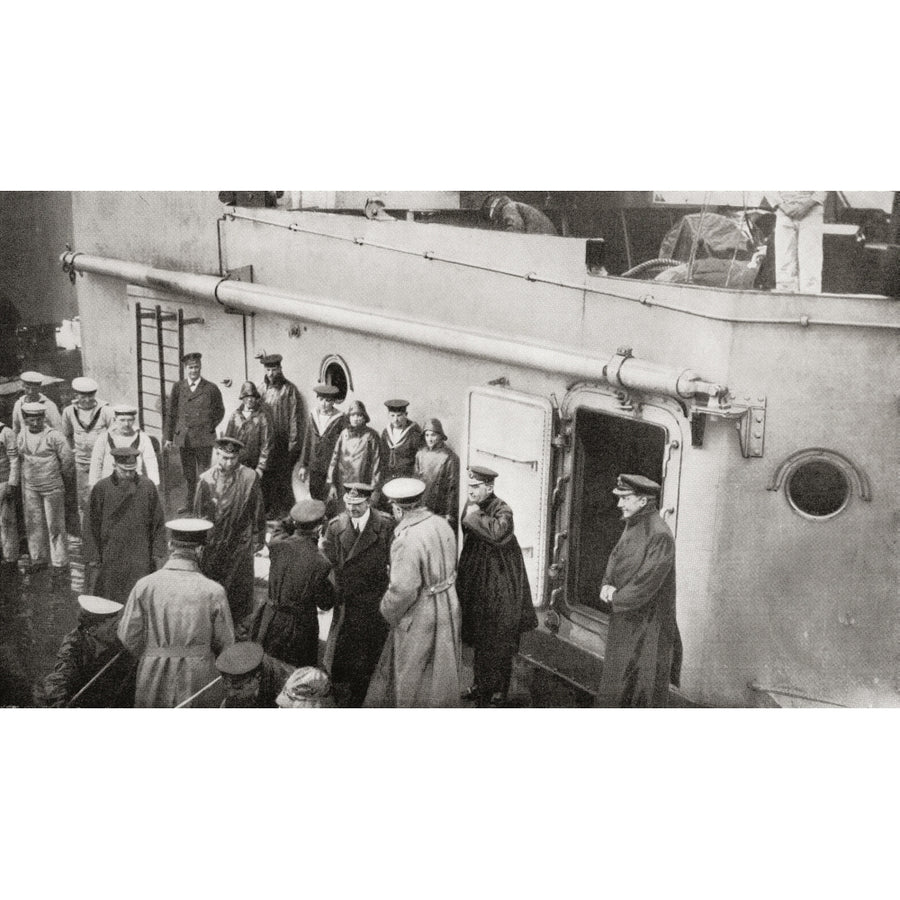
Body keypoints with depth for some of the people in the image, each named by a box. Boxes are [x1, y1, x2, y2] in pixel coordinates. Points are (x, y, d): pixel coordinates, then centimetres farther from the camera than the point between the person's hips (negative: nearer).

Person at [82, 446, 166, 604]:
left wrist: (158, 550, 3)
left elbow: (158, 521, 5)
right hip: (109, 559, 0)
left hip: (140, 559, 0)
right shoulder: (101, 488, -5)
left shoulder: (148, 487, -2)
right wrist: (92, 556, -1)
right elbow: (91, 525, 1)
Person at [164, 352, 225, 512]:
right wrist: (169, 437, 8)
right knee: (188, 473, 10)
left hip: (203, 438, -2)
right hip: (183, 437, 3)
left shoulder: (211, 389, -1)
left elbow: (220, 410, 12)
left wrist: (211, 426, 3)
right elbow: (171, 413, 10)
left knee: (203, 473, 0)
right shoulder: (178, 387, 5)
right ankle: (190, 502, 21)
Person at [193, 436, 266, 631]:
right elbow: (198, 513, -3)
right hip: (213, 541, 0)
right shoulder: (207, 480, -12)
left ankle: (237, 620, 34)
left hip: (240, 541, 0)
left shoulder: (249, 477, -13)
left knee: (239, 583, 15)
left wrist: (258, 538, 2)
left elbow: (257, 510, -3)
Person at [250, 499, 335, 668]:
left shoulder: (277, 546, -16)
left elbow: (280, 529, 11)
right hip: (301, 627, -3)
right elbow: (326, 603, -13)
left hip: (271, 621, 3)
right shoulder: (320, 564, -25)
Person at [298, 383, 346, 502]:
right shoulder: (312, 417, 6)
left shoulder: (340, 419, -8)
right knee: (315, 497, 9)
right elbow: (307, 442, 12)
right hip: (315, 468, 4)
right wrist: (303, 465, 11)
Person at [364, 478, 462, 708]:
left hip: (419, 615, -8)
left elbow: (403, 590, -26)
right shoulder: (441, 525, -5)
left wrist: (388, 611, -8)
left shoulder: (406, 541, -28)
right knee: (442, 669, 24)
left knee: (413, 674, 13)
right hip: (448, 606, 8)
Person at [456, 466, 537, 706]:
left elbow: (498, 532, -42)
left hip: (498, 586, -7)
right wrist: (462, 575, 18)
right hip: (475, 584, 7)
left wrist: (475, 517, -28)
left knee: (498, 643, 4)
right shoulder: (471, 507, 3)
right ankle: (481, 684, 31)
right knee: (479, 639, 17)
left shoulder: (502, 511, -19)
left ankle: (499, 690, 18)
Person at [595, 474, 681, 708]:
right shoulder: (631, 529, 9)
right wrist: (607, 585, -6)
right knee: (614, 691, 15)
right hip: (625, 622, 9)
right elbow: (614, 563, 15)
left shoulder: (659, 536, -19)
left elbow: (647, 582, -23)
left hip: (647, 626, -9)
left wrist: (616, 598, -11)